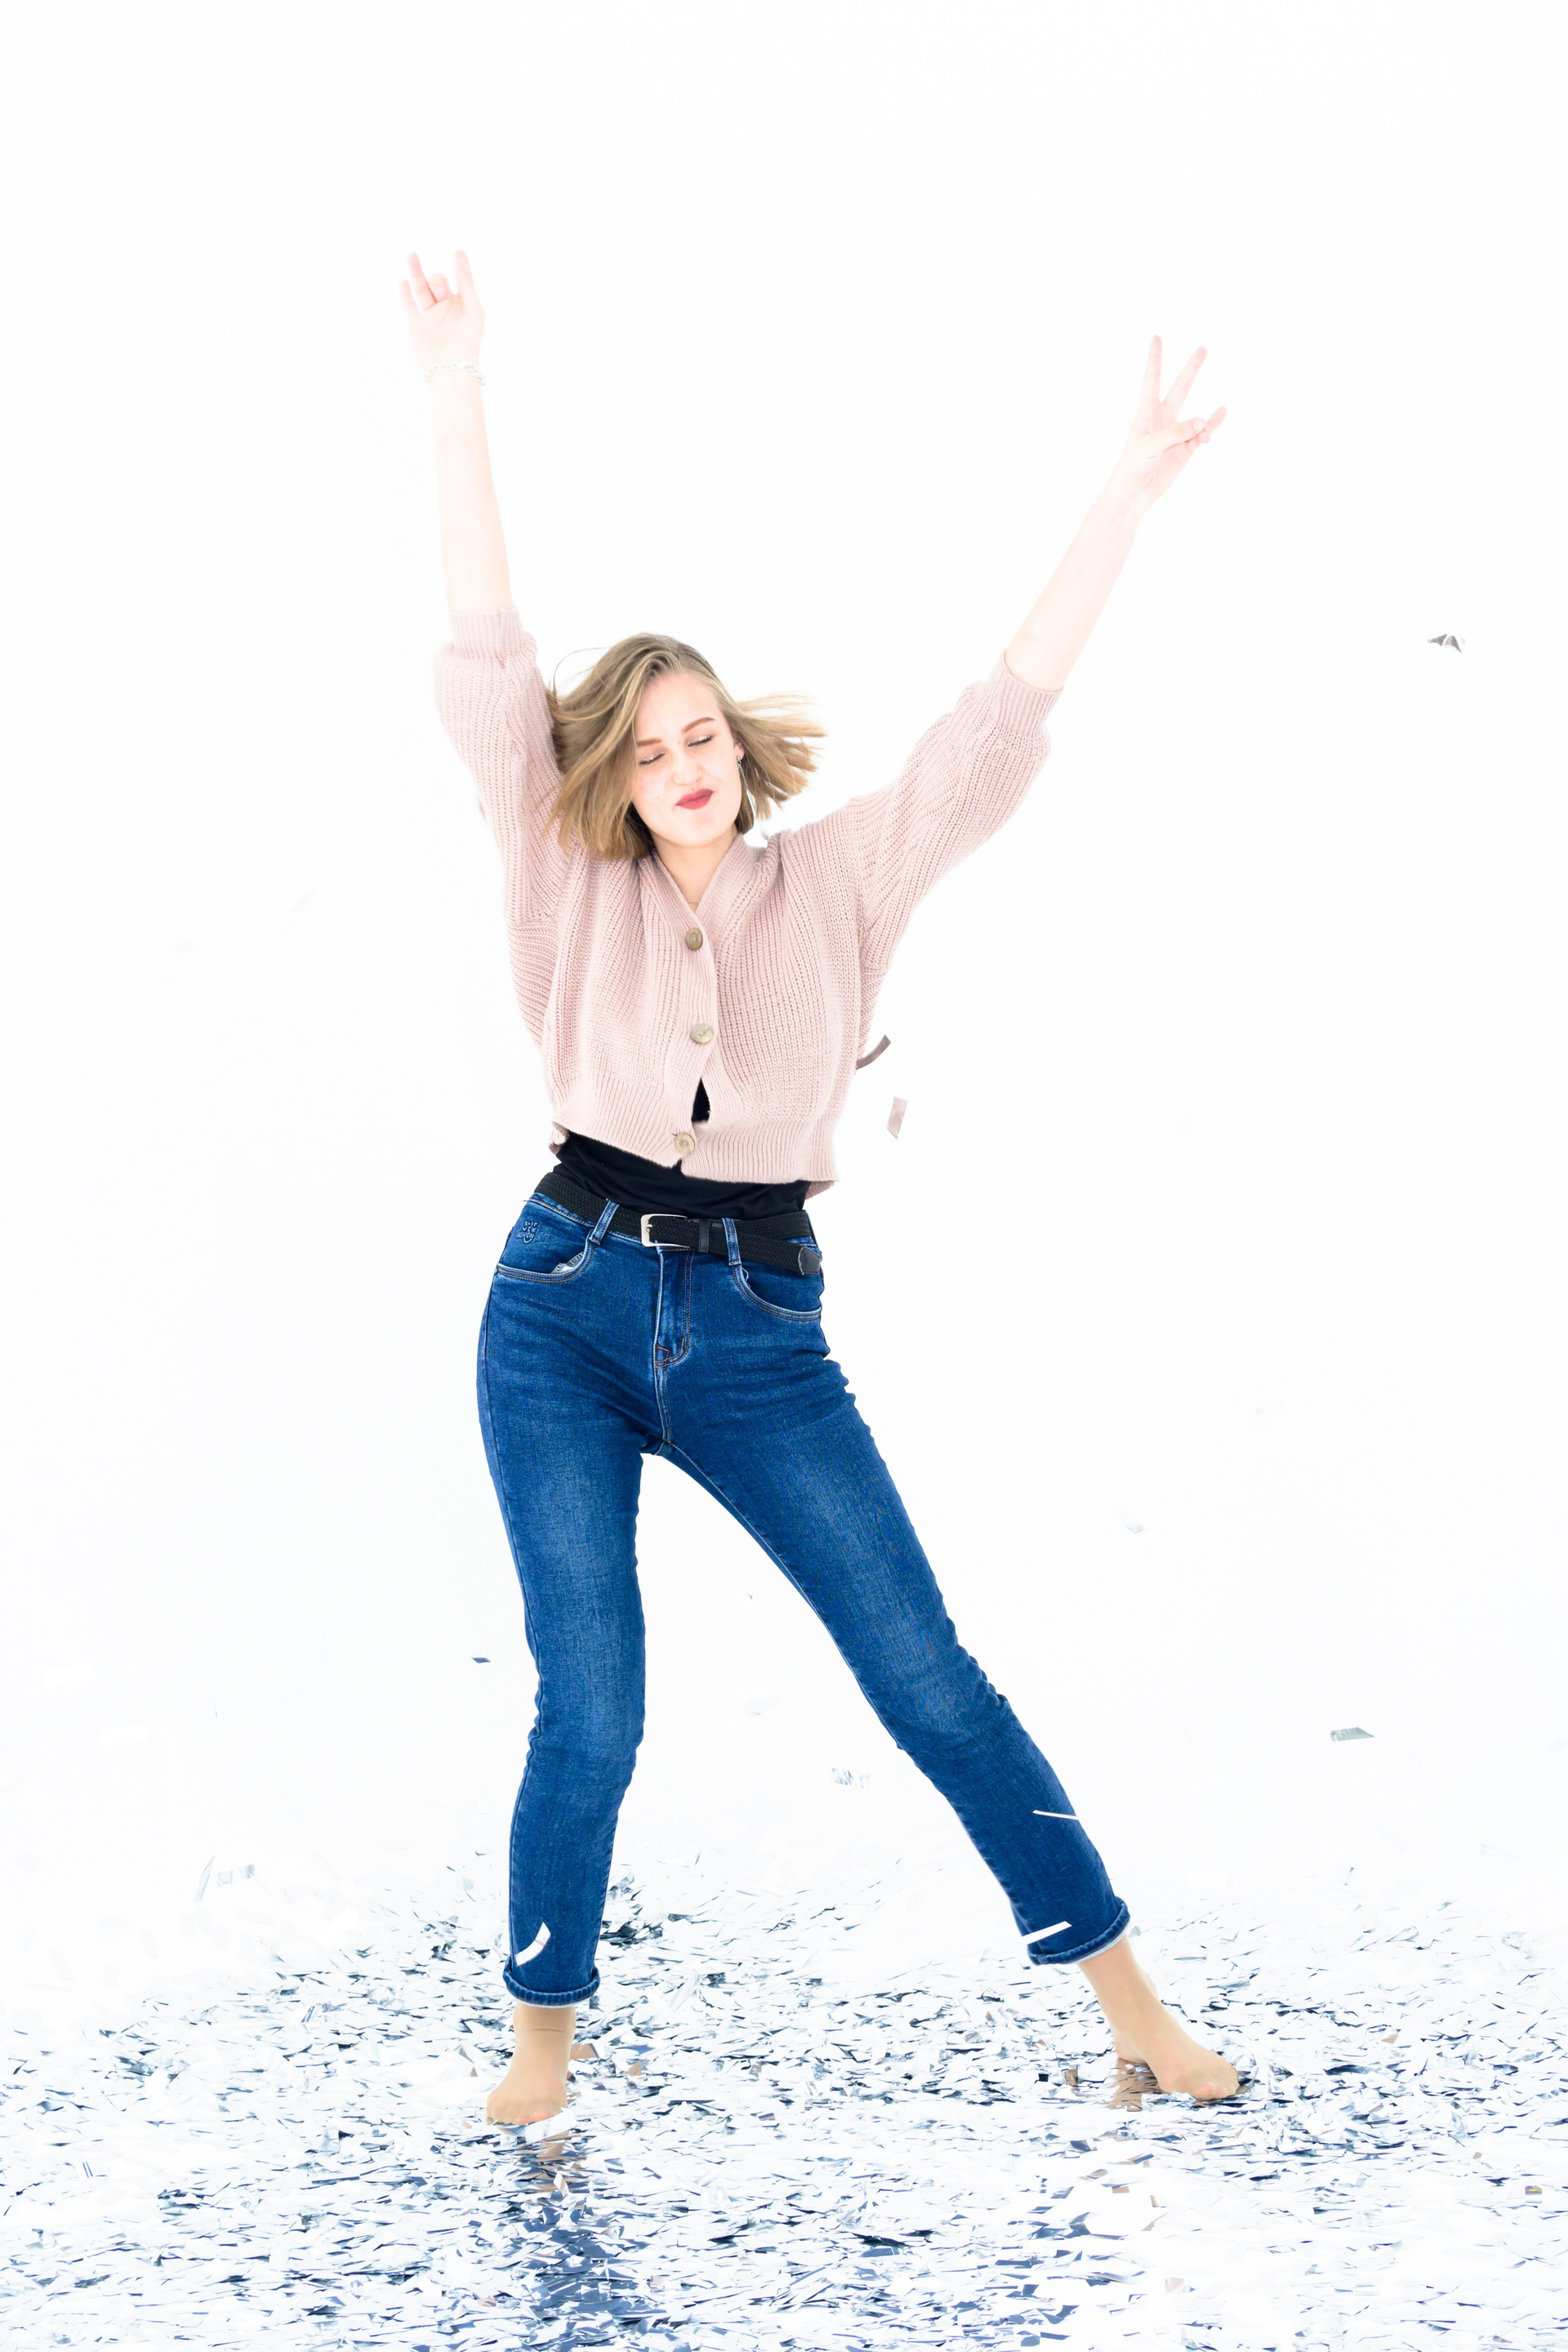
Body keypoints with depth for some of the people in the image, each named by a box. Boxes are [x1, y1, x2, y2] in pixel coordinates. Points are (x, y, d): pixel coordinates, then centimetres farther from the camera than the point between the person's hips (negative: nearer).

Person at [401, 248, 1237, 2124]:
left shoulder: (841, 883, 5)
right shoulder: (575, 888, 3)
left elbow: (1002, 717, 0)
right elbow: (486, 664, -2)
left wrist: (1127, 495, -6)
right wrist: (456, 398, -7)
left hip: (757, 1335, 0)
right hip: (563, 1315, 0)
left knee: (927, 1678, 0)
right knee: (588, 1712, -4)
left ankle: (1125, 1991, 11)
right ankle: (543, 2045, 16)